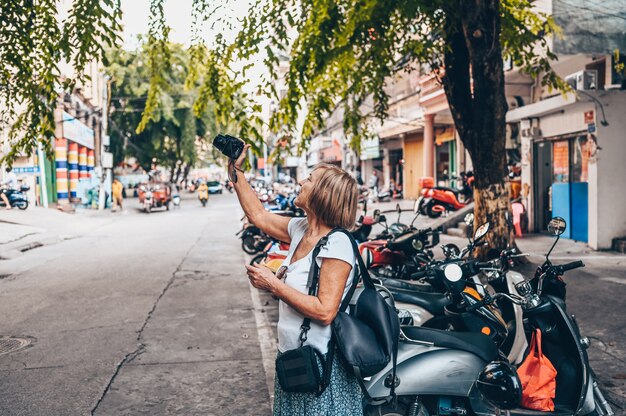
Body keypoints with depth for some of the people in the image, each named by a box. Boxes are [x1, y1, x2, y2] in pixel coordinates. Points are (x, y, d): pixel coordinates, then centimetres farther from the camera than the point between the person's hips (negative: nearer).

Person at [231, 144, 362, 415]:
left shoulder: (336, 243, -22)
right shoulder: (300, 229, 2)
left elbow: (325, 311, -28)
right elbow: (258, 215, 16)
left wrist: (274, 285, -23)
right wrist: (236, 170, 15)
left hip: (323, 365, -8)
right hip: (292, 357, 8)